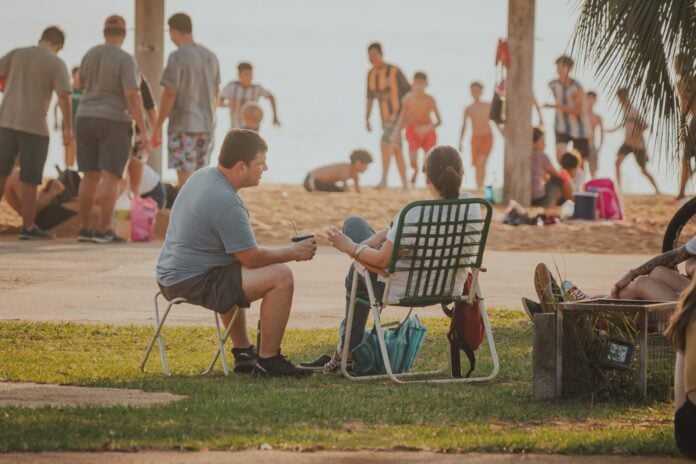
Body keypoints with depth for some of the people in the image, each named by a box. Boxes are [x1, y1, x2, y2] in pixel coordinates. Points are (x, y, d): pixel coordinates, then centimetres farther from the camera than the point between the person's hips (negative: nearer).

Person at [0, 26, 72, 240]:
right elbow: (64, 96, -14)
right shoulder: (57, 64, -3)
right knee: (30, 179, 3)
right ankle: (28, 227, 5)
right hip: (34, 126, -4)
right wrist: (68, 128, -7)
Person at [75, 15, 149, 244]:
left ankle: (84, 228, 11)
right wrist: (142, 129, -16)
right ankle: (104, 230, -11)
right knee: (110, 176, -6)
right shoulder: (125, 60, -12)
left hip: (85, 118, 6)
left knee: (90, 175, 11)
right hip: (113, 121, -6)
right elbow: (132, 96, -19)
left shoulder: (91, 54, 6)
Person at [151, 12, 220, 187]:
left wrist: (158, 126, -11)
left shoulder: (177, 57, -11)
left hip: (182, 126, -6)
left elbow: (170, 93, -16)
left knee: (185, 176, -7)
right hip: (207, 126, 6)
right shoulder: (210, 57, 10)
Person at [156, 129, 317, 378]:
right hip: (194, 283, -11)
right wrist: (294, 253, -1)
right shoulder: (226, 203, -22)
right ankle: (268, 360, -4)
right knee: (280, 276, -13)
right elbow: (251, 258, -16)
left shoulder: (201, 176, 9)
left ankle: (243, 353, 38)